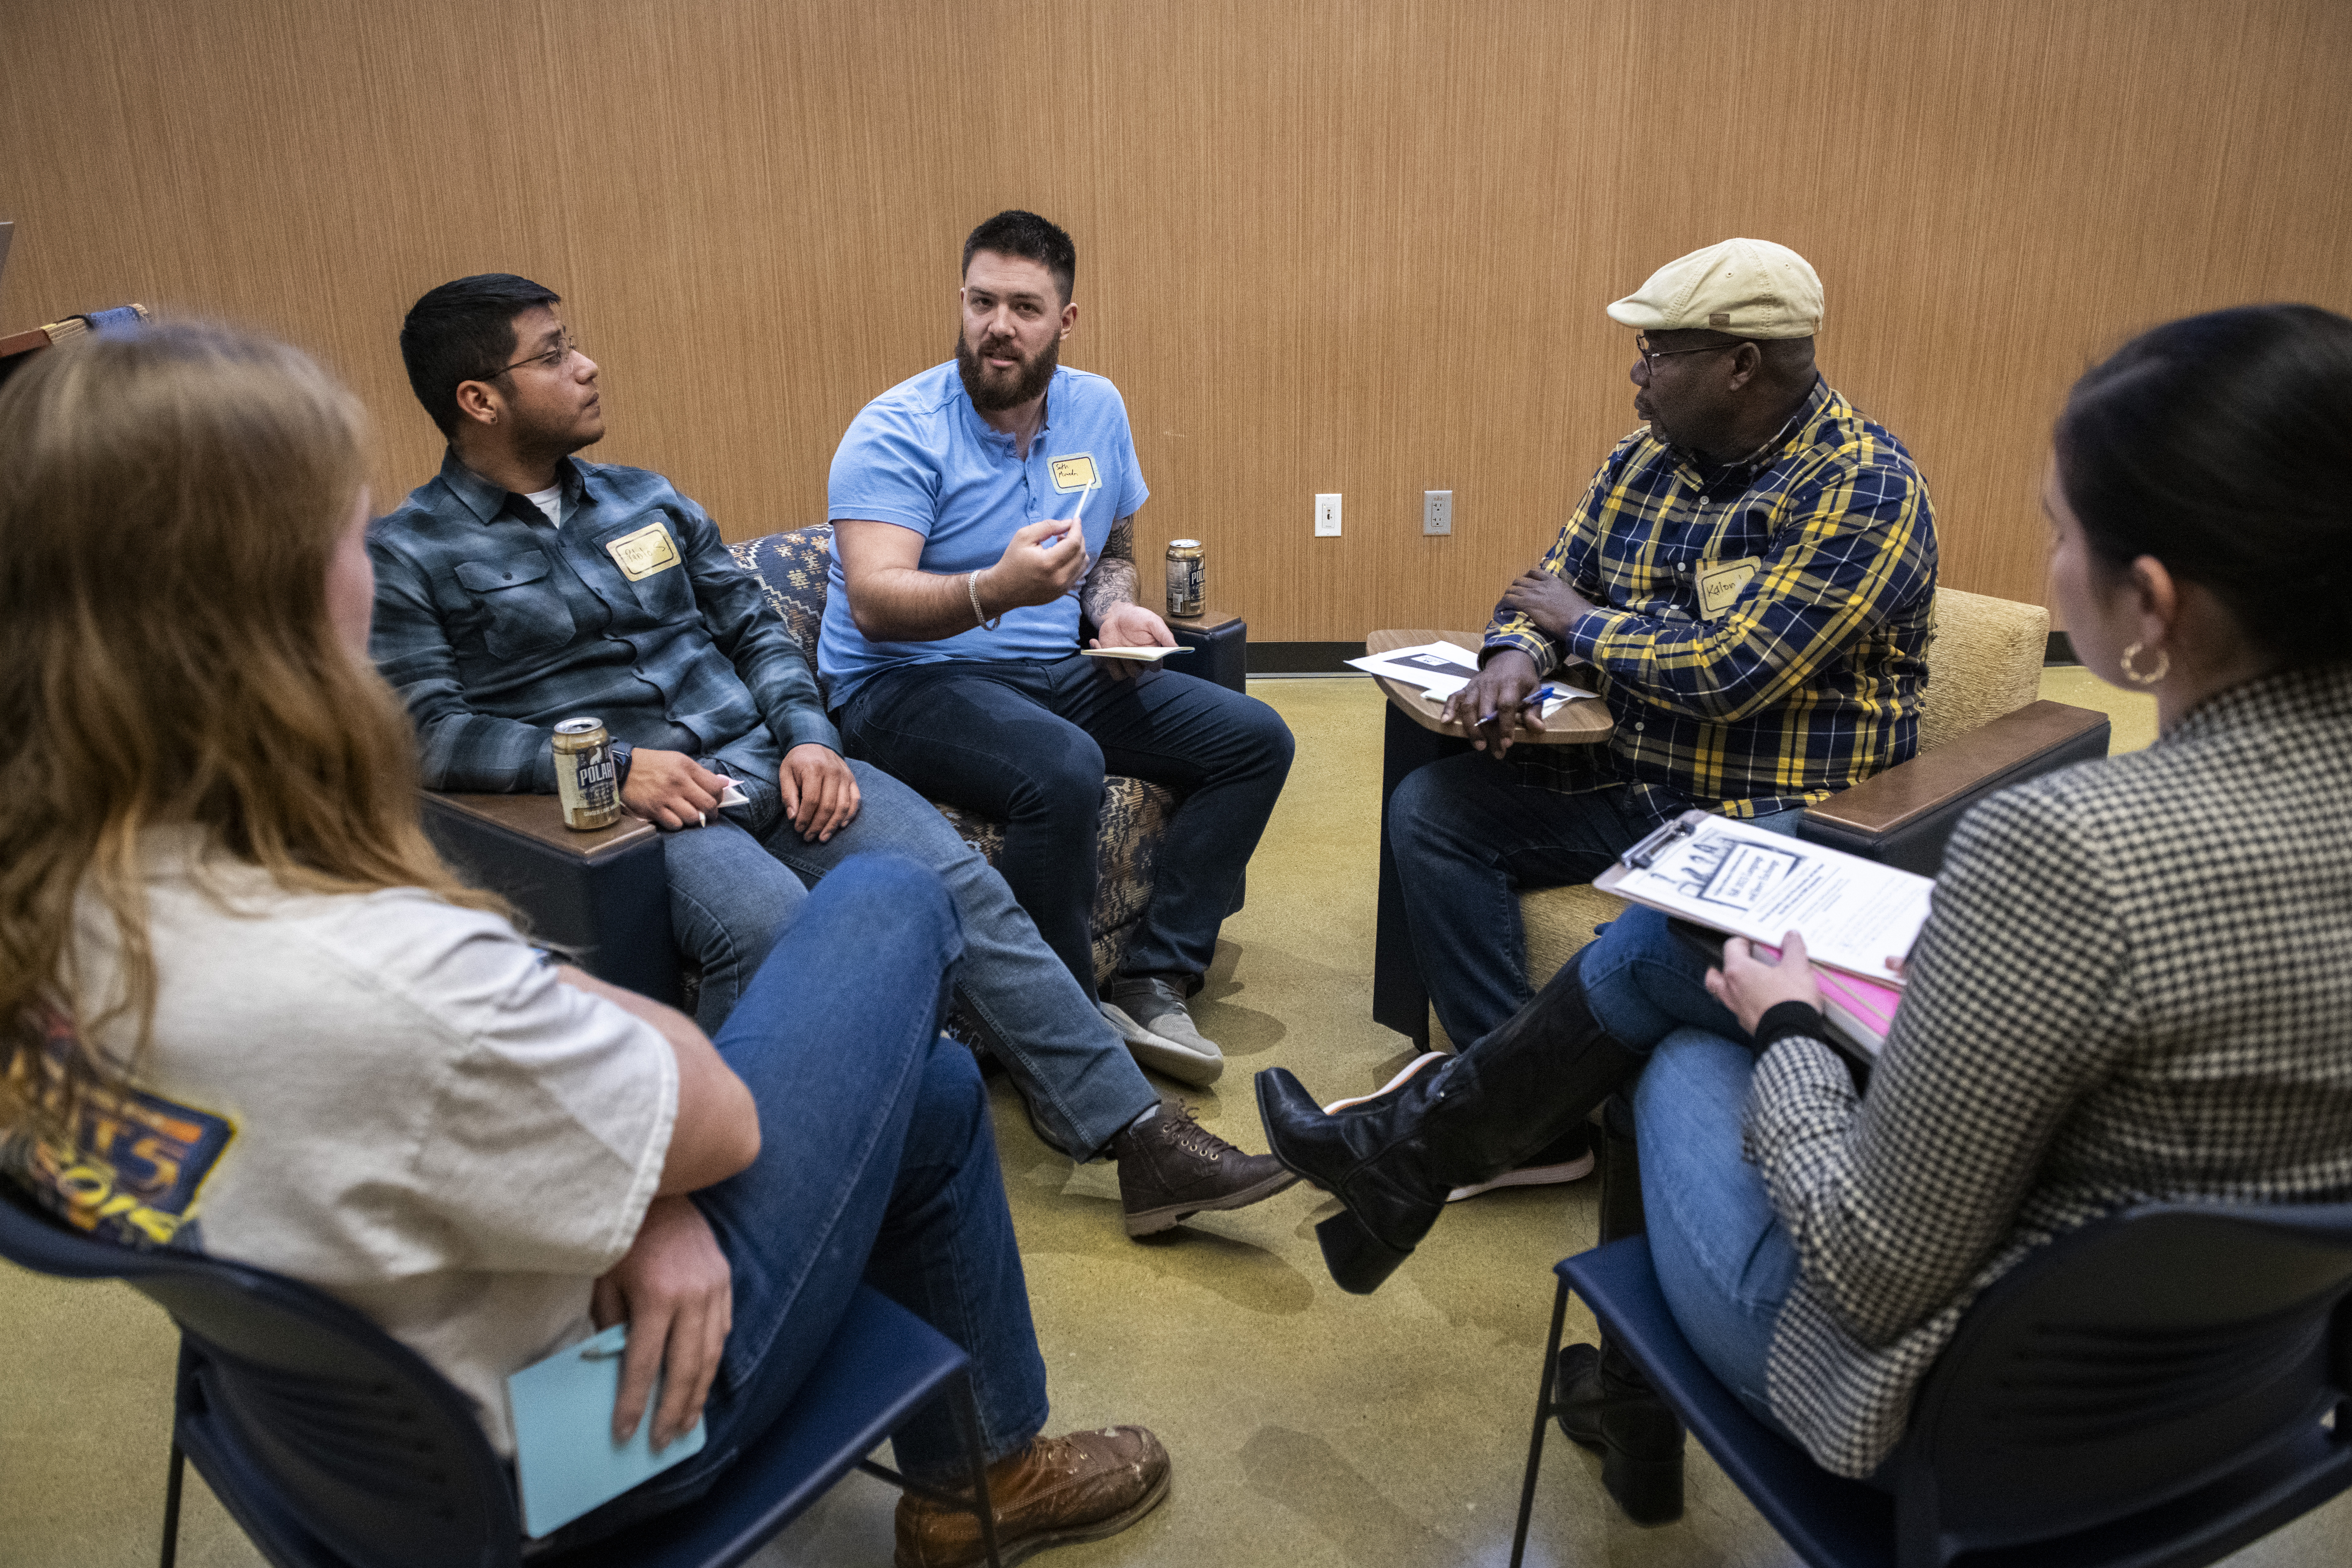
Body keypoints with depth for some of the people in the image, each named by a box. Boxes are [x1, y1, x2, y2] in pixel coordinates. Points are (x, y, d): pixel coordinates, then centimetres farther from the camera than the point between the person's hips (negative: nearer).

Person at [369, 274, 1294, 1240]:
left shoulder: (645, 500, 20)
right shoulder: (406, 555, 4)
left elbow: (754, 630, 19)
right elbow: (430, 731, -7)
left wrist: (808, 738, 0)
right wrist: (614, 766, -19)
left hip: (761, 763, 5)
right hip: (618, 806, -4)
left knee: (964, 887, -16)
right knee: (769, 924, -37)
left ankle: (1140, 1136, -14)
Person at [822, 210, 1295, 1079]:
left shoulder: (1097, 410, 8)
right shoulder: (898, 431, -12)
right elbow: (875, 603, -23)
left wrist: (1115, 609, -2)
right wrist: (997, 590, -41)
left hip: (1054, 672, 7)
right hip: (906, 683, -7)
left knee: (1255, 739, -6)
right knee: (1063, 771, -37)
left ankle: (1151, 983, -7)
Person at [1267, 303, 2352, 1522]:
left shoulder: (2066, 851, -33)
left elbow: (1881, 1270, -25)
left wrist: (1787, 1028, -10)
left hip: (1954, 1415, -7)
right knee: (1675, 929, 14)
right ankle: (1409, 1152, 33)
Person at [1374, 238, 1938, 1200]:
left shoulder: (1864, 486, -16)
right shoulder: (1645, 461, 8)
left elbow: (1732, 671, -24)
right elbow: (1549, 589, 13)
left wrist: (1583, 622, -8)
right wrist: (1517, 655, -12)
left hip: (1784, 814, -7)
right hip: (1634, 784, 8)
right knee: (1432, 808, -6)